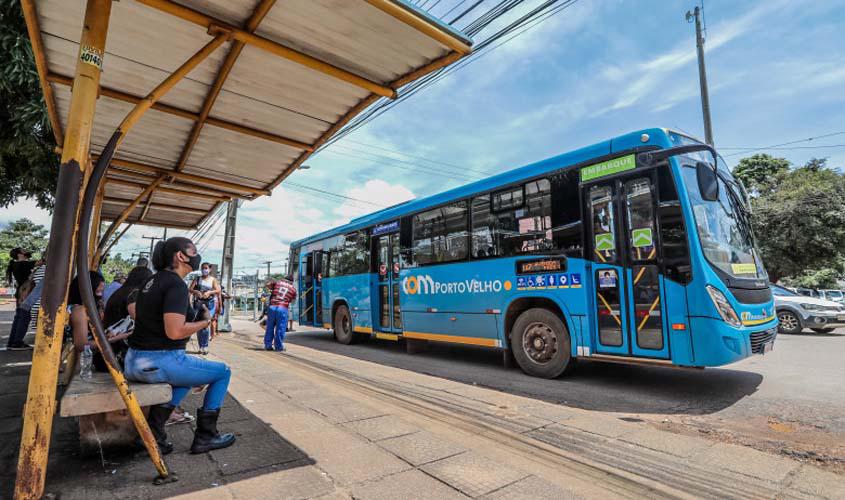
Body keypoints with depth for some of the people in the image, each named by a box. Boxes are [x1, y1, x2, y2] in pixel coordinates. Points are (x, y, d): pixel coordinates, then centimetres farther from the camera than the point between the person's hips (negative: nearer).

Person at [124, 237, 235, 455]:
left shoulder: (153, 280, 11)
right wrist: (205, 321, -11)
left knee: (188, 371, 33)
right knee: (223, 372, 4)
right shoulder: (176, 284, -17)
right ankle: (205, 436, 11)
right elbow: (174, 332, -27)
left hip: (134, 362, 10)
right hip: (158, 363, -9)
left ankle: (154, 430, 21)